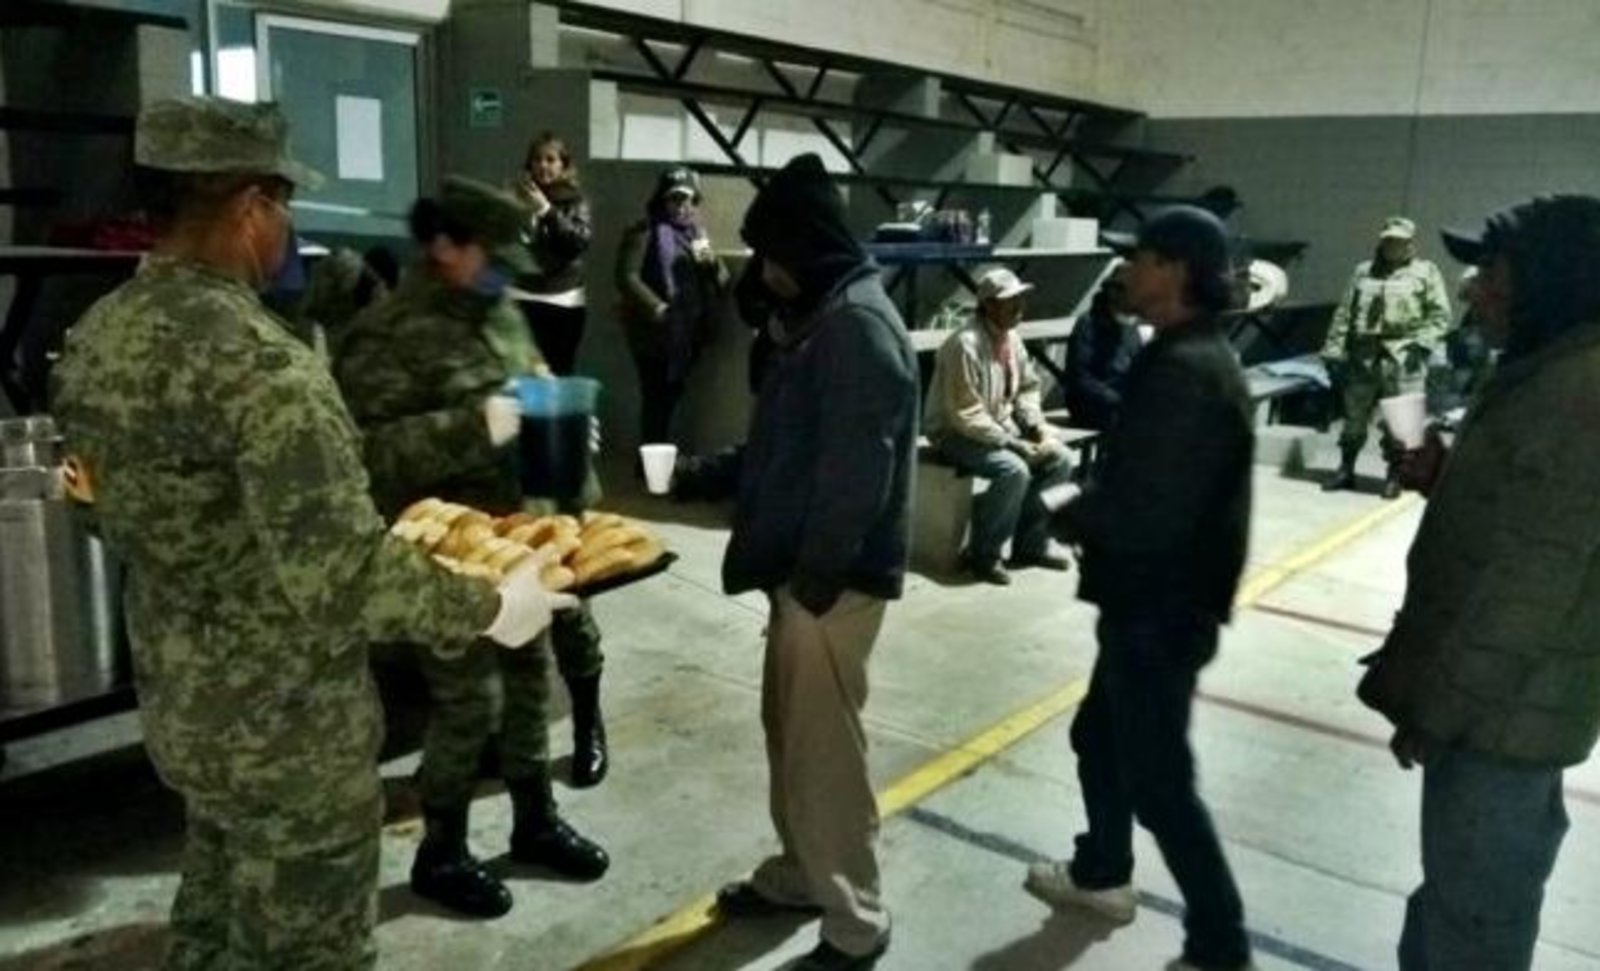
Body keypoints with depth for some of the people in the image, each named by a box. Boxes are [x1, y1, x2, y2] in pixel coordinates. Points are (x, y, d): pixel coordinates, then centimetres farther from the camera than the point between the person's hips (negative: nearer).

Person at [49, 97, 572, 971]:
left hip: (179, 702, 8)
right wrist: (491, 608, -19)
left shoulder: (97, 335, 0)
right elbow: (341, 580, -32)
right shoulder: (252, 359, -28)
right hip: (284, 727, -8)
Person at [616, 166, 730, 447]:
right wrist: (658, 309, -22)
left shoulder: (698, 233, 18)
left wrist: (711, 262, -6)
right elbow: (626, 277, -12)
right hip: (655, 334, -6)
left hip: (690, 335, 6)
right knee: (656, 402, -9)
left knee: (670, 401, 12)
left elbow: (723, 283, 15)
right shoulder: (644, 232, -1)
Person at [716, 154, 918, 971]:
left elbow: (857, 470, -23)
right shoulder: (822, 314, 13)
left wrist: (815, 574, -19)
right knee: (789, 730, 20)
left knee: (824, 746, 0)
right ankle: (800, 874, 37)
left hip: (834, 576, -10)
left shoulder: (859, 323, -19)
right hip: (801, 565, 10)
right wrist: (767, 552, 16)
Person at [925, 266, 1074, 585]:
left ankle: (1030, 544, 10)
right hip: (957, 433, -9)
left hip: (1001, 427, 9)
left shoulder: (1011, 337, 3)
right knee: (1014, 471, -30)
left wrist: (1036, 425, -3)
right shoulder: (966, 344, -24)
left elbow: (1027, 388, 16)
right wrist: (1015, 444, -24)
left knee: (1059, 460, -3)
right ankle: (981, 554, -11)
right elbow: (966, 416, -26)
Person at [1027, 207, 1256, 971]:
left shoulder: (1182, 370, -24)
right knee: (1100, 737, 24)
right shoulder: (1198, 355, 10)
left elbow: (1142, 511, -27)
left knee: (1157, 776, 1)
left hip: (1161, 607, -11)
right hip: (1158, 598, 11)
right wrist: (1089, 508, 1)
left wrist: (1068, 519, -9)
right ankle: (1101, 874, 43)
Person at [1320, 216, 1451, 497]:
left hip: (1403, 357, -4)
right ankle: (1345, 470, 19)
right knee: (1354, 415, 9)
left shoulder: (1426, 272, 7)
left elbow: (1440, 315, 1)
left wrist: (1423, 341, -13)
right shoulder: (1363, 271, 18)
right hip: (1363, 355, 4)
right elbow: (1344, 313, 15)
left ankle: (1394, 476, 6)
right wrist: (1335, 349, 7)